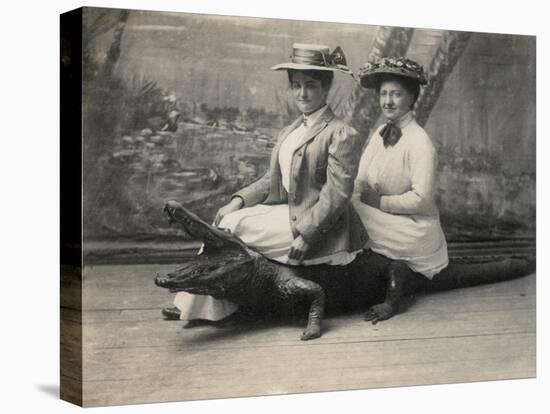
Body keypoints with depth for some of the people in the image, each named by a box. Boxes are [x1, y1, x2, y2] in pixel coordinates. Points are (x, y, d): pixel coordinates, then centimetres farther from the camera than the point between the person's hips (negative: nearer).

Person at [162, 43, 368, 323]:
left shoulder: (342, 135, -12)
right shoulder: (290, 132, 15)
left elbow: (337, 193, -18)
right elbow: (272, 180, 15)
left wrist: (305, 235, -22)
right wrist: (239, 200, -2)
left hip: (316, 224, -8)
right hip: (286, 211, 8)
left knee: (230, 227, -16)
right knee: (222, 223, -8)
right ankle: (202, 306, -9)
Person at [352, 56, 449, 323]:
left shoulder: (420, 143, -18)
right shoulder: (380, 134, 5)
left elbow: (421, 198, -22)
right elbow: (360, 181, 4)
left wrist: (380, 202, -19)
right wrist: (359, 196, -17)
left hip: (413, 229, -7)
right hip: (385, 224, 7)